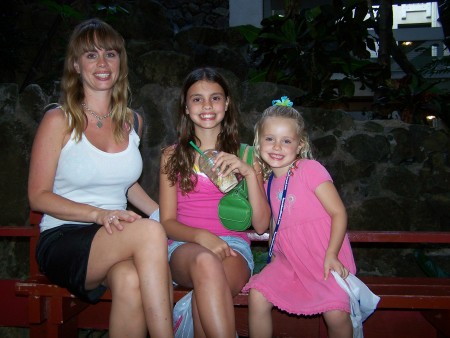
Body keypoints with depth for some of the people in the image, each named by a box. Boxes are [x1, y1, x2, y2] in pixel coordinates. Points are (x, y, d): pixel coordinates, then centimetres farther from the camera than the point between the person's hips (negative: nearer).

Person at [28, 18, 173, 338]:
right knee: (149, 231, -33)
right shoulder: (59, 120, -2)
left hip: (117, 241, 4)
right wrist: (98, 214, -19)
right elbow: (38, 196, -4)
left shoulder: (132, 122, 13)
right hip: (63, 241, -3)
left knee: (130, 280, -35)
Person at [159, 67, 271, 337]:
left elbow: (261, 224, 4)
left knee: (206, 289, -36)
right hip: (185, 246, 0)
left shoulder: (244, 155, 12)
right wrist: (201, 236, -16)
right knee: (205, 260, -37)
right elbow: (168, 221, 5)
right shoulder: (173, 155, 13)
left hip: (233, 247, 0)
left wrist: (249, 173, -10)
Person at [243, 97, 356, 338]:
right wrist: (274, 255, 6)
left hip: (324, 258, -5)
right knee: (257, 296, -14)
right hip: (288, 261, 5)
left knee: (336, 314, -22)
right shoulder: (269, 182, 10)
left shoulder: (310, 169, -11)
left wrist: (331, 255, -18)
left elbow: (338, 212, -13)